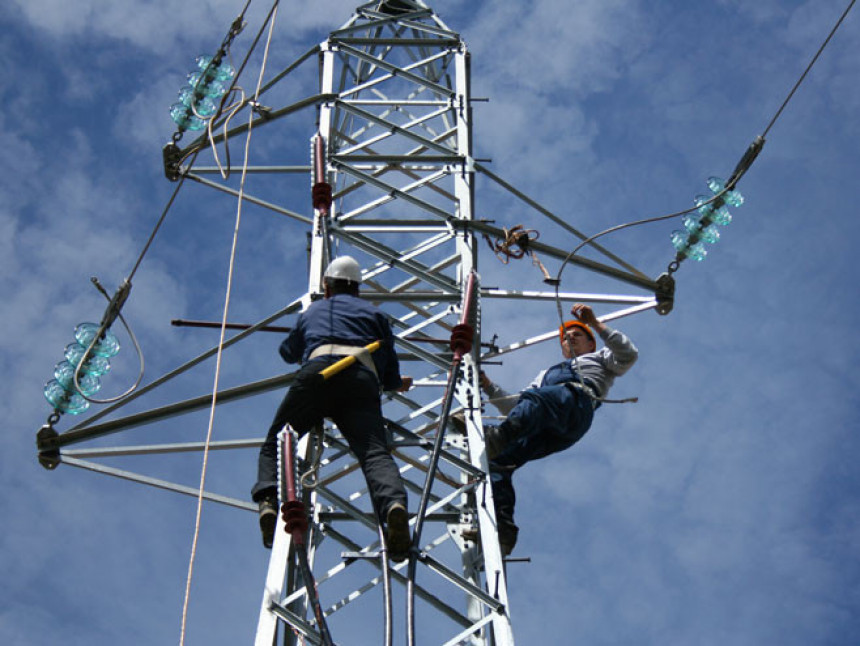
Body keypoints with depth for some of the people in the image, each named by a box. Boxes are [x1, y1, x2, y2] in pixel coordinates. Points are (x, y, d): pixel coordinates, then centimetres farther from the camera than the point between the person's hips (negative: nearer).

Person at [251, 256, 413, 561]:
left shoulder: (311, 312, 36)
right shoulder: (374, 313, 34)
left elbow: (288, 352, 54)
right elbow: (391, 376, 29)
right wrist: (397, 384, 53)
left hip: (319, 370, 0)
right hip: (362, 378, 0)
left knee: (275, 441, 10)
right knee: (374, 452, -16)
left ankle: (269, 499, -16)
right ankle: (394, 504, -45)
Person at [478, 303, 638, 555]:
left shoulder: (599, 359, 39)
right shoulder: (546, 374, 51)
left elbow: (628, 355, 16)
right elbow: (513, 408, 41)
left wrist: (594, 323, 10)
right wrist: (488, 386, 30)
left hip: (575, 404, -5)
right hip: (539, 429, 5)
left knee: (533, 400, -41)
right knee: (498, 461, -23)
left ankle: (499, 436, -70)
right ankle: (502, 528, -36)